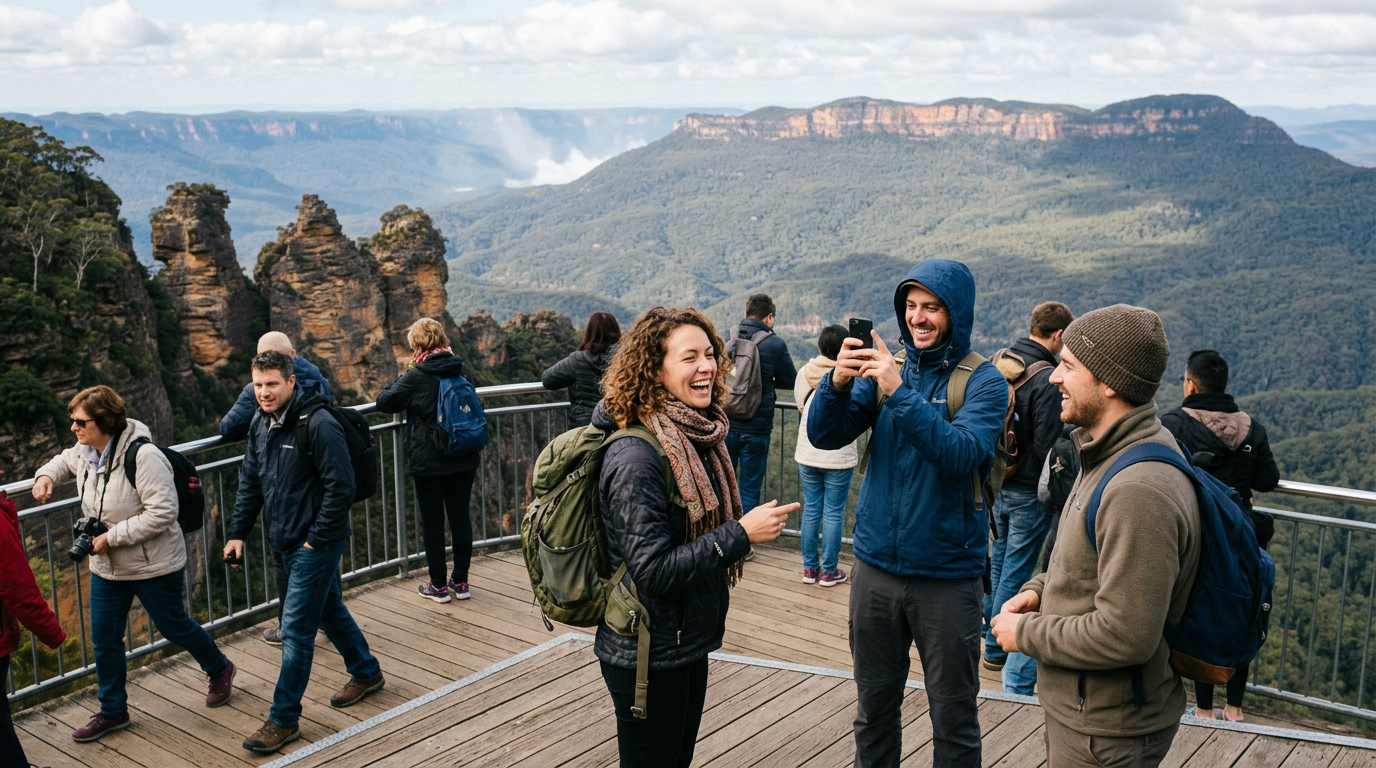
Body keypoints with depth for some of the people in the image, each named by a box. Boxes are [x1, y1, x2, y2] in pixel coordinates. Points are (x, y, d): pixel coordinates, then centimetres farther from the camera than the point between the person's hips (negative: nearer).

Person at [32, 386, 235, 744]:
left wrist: (111, 537, -27)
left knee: (173, 626, 12)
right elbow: (64, 461, 24)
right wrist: (46, 476, 0)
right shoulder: (84, 453, -2)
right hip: (106, 567, 7)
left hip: (155, 566, -7)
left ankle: (219, 669, 39)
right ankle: (112, 711, 29)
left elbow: (163, 512, -29)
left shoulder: (142, 456, -28)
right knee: (104, 640, 11)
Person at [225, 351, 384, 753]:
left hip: (317, 544, -8)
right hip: (287, 543, 8)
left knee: (296, 629, -4)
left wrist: (316, 538, -18)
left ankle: (284, 720, 7)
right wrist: (238, 532, 8)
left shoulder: (318, 424, -21)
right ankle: (366, 672, 42)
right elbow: (250, 483, 14)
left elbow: (341, 487, -21)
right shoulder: (260, 424, 5)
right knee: (330, 610, 22)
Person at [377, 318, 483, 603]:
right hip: (465, 460, 5)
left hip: (428, 463, -4)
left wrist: (401, 379, 8)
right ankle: (461, 582, 19)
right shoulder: (463, 370, 1)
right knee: (460, 517, 12)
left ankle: (438, 585, 15)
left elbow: (383, 402, -5)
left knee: (432, 522, 7)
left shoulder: (416, 377, -14)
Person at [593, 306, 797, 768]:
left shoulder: (697, 439, 3)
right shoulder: (636, 457, -24)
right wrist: (741, 534, -25)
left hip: (689, 643, 8)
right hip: (649, 656, -8)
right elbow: (652, 571, -26)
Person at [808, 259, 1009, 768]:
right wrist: (837, 383, -24)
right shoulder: (884, 368, 3)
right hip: (876, 567, 3)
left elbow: (963, 454, -23)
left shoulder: (983, 381, -7)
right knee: (874, 704, 17)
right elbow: (825, 436, -4)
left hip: (948, 575, -3)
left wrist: (900, 393, -32)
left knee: (953, 715, 9)